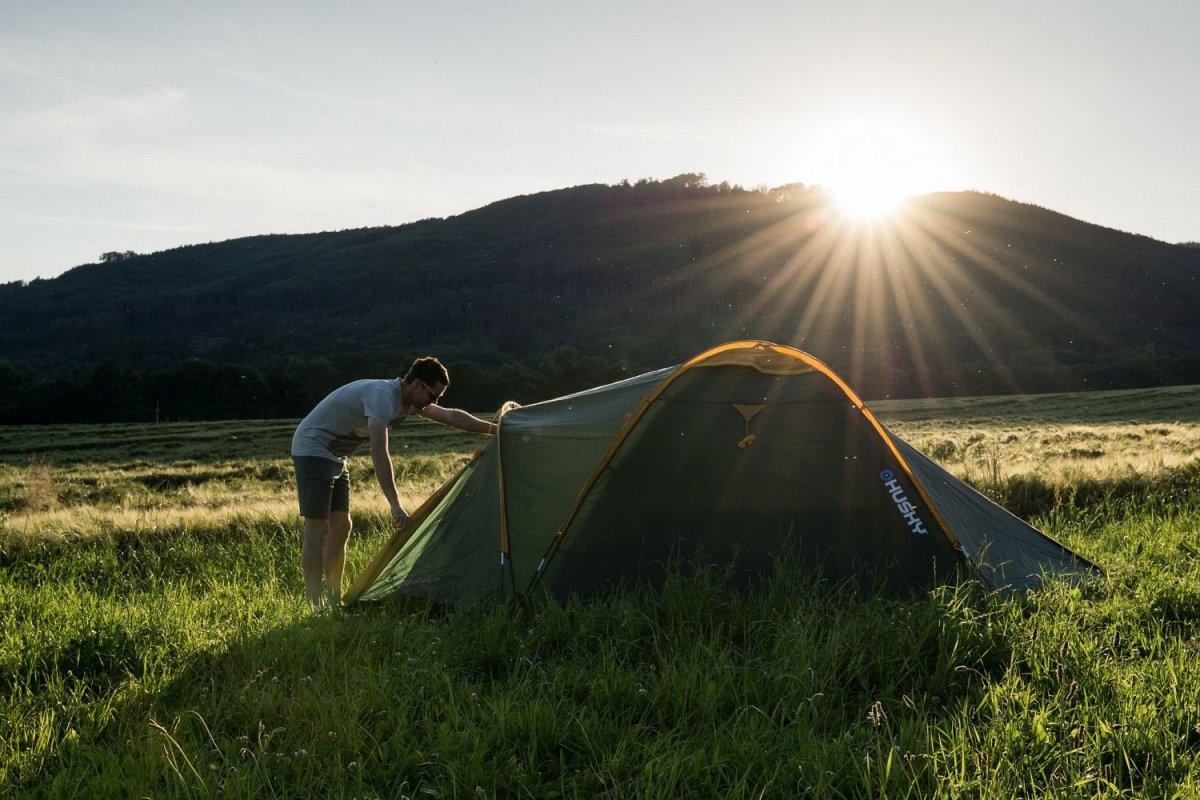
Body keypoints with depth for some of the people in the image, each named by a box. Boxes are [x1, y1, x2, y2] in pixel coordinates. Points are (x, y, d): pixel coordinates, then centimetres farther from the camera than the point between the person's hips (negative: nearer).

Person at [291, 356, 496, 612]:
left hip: (334, 456, 10)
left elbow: (450, 416, 13)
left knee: (340, 528, 8)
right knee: (318, 530, -11)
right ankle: (318, 608, -10)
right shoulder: (382, 395, -26)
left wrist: (494, 429, 13)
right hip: (313, 449, -10)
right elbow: (379, 452, -35)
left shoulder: (407, 400, 3)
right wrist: (395, 504, -38)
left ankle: (334, 601, 14)